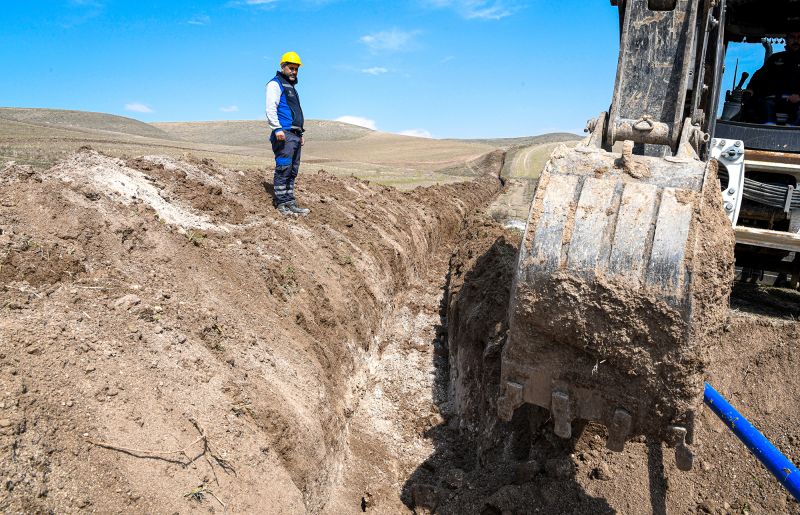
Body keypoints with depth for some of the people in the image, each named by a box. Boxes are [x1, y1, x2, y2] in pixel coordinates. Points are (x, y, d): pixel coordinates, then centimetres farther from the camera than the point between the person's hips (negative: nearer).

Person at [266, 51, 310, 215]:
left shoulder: (291, 87, 28)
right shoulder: (275, 84, -1)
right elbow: (270, 108, -13)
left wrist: (300, 133, 26)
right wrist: (277, 129, -23)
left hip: (294, 135, 9)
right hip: (283, 134, -9)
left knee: (293, 171, 7)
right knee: (283, 169, -11)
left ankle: (291, 203, 10)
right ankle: (281, 204, -9)